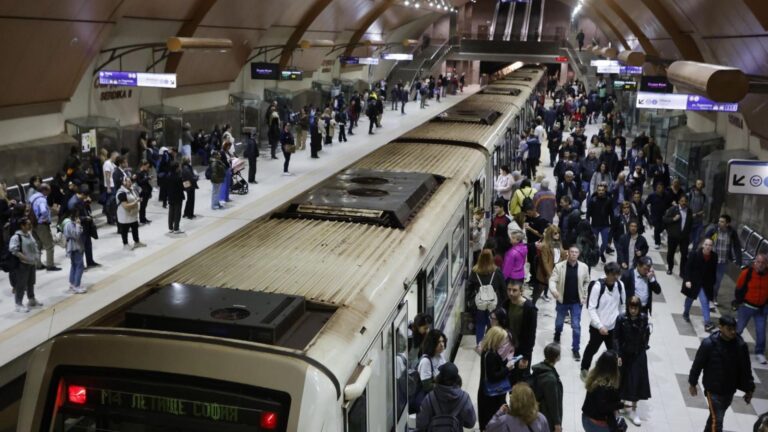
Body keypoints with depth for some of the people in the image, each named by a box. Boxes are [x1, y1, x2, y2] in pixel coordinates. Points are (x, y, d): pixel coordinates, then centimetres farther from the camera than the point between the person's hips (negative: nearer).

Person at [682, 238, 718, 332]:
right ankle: (686, 313, 45)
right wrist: (687, 280, -20)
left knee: (705, 301, -6)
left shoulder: (714, 256, -9)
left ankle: (707, 323, -8)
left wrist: (712, 283, 6)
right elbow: (689, 267, -15)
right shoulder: (694, 253, -19)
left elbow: (713, 271, 1)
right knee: (690, 297, 20)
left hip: (706, 283, 1)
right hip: (693, 281, -1)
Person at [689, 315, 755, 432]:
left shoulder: (741, 345, -10)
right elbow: (697, 364, -7)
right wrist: (692, 383, 1)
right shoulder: (709, 344, -19)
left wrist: (748, 389, 6)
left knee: (715, 416, 22)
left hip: (730, 390, 4)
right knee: (717, 420, -7)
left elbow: (746, 368, 2)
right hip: (713, 390, -4)